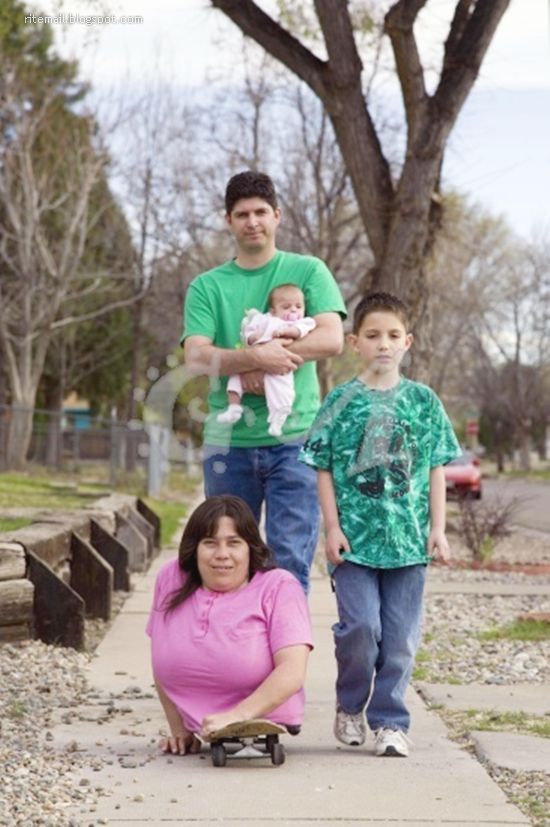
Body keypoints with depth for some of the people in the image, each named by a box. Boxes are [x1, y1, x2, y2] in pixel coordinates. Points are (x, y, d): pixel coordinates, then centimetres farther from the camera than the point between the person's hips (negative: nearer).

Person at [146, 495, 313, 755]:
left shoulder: (279, 587, -8)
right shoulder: (170, 579, 2)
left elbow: (292, 673, -19)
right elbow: (162, 663, 13)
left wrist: (238, 717, -30)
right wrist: (178, 729, 8)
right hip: (201, 734, 5)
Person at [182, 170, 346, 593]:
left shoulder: (308, 271, 7)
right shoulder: (206, 287, 10)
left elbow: (331, 339, -7)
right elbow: (196, 358, -5)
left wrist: (264, 361, -15)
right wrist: (256, 357, -22)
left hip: (295, 439, -2)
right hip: (228, 442, 2)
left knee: (291, 558, -7)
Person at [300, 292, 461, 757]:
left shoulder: (423, 401, 6)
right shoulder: (342, 401, 2)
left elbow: (436, 470, 7)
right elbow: (324, 469, 3)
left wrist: (437, 528, 1)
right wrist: (333, 527, -4)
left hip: (408, 537, 2)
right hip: (355, 536, -2)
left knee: (400, 636, 3)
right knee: (360, 627, -8)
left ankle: (390, 720, 15)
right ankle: (349, 706, 15)